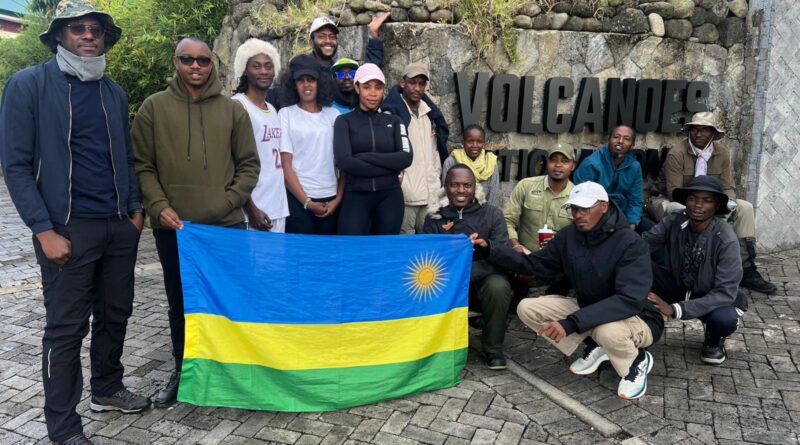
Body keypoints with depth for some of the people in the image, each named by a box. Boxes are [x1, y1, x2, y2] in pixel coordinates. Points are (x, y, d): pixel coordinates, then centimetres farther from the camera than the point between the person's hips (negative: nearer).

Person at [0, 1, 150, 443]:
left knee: (115, 314, 15)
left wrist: (135, 207, 8)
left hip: (119, 226, 5)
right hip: (68, 228, -5)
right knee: (66, 327, 2)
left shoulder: (114, 92, 12)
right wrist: (44, 230, -14)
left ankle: (107, 387, 36)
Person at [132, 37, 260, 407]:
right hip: (173, 227, 0)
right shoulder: (154, 107, 4)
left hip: (226, 225, 0)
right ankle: (182, 370, 29)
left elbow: (249, 164, 6)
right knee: (180, 303, 12)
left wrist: (230, 201, -7)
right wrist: (159, 206, -10)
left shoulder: (232, 109, 5)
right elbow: (142, 165, 3)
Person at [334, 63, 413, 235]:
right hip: (356, 197, -2)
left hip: (389, 197, 2)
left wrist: (365, 157, -11)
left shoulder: (393, 121, 10)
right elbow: (343, 161, -11)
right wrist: (389, 167, -10)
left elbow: (406, 158, -4)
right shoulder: (344, 121, 3)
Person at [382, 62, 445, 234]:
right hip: (404, 196, -6)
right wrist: (397, 182, -12)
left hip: (431, 196, 6)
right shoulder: (391, 114, -7)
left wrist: (437, 180, 14)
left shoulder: (430, 113, 13)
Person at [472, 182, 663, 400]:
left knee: (608, 331, -41)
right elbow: (535, 264, 2)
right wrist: (489, 248, -13)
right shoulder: (569, 236, -7)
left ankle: (637, 360, -3)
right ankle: (593, 347, 6)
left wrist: (571, 323, -43)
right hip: (587, 308, 6)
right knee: (527, 308, -10)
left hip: (635, 318, -5)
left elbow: (629, 299, -36)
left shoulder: (630, 243, -25)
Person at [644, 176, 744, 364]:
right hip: (677, 286, 2)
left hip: (714, 299, -2)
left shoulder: (726, 240, -26)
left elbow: (726, 293, -28)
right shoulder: (674, 221, -16)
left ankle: (714, 339, 2)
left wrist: (676, 309, -37)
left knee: (726, 318, -36)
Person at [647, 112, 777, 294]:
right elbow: (675, 193, -22)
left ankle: (747, 271, -9)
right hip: (666, 201, -6)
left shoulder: (722, 152, -3)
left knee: (745, 208, -7)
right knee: (682, 211, -40)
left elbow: (727, 187, 0)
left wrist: (728, 204, -23)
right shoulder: (677, 154, -20)